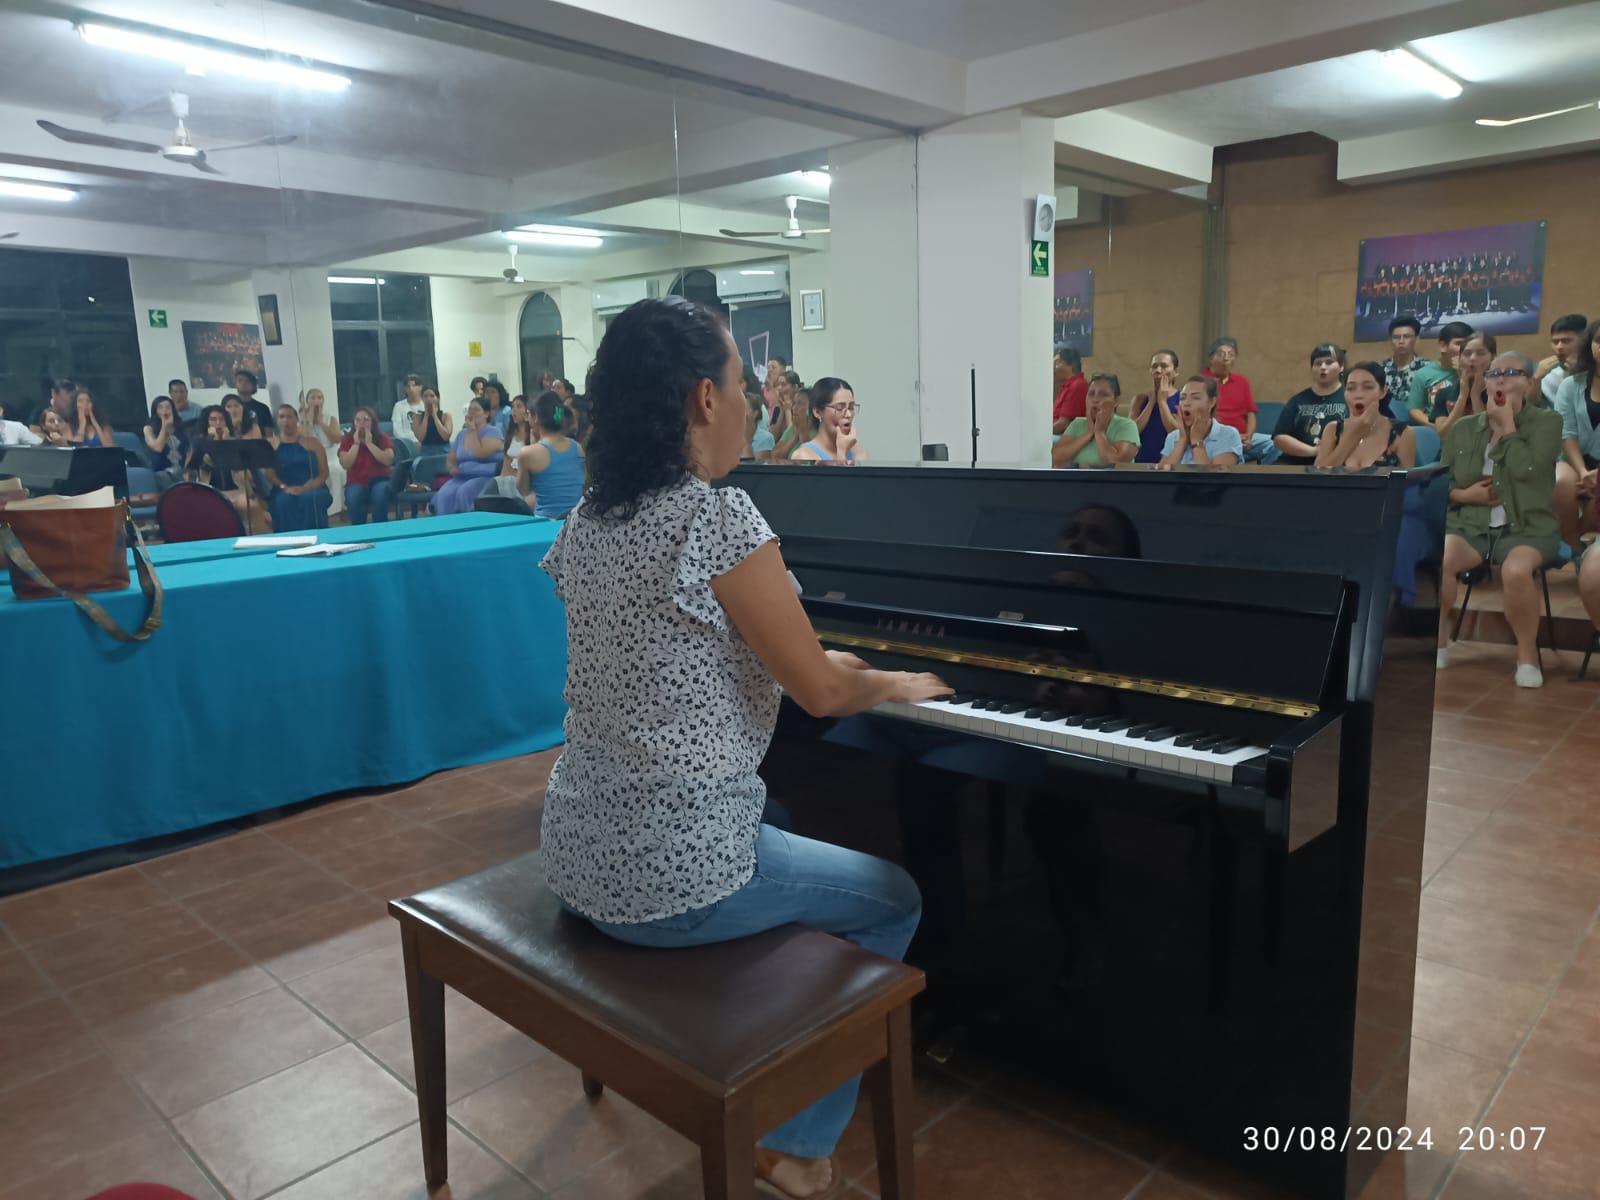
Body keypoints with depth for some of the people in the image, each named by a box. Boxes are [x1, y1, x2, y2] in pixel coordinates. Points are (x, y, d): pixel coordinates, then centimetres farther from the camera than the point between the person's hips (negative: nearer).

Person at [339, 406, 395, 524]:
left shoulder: (382, 438, 3)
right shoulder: (348, 440, 5)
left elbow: (388, 461, -14)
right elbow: (345, 465, -9)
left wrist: (369, 443, -15)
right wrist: (356, 444, -13)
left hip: (379, 480, -1)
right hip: (356, 482, 1)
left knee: (380, 494, -35)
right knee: (353, 497, -32)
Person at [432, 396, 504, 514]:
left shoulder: (493, 431, -2)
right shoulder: (462, 434, 18)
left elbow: (480, 453, -18)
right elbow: (450, 459, 22)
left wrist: (472, 431, -7)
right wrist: (452, 468, -2)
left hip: (486, 478, -5)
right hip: (462, 477, 5)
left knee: (464, 492, -35)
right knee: (444, 495, -26)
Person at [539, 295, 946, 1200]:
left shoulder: (589, 519, 4)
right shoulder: (719, 519, -21)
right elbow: (821, 693, -15)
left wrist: (822, 662, 21)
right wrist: (892, 685, 7)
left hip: (583, 847, 8)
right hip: (672, 870, -8)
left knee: (783, 825, 36)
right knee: (896, 900, 17)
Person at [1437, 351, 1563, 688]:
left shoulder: (1547, 422, 4)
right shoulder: (1462, 428, 13)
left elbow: (1525, 470, -15)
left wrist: (1508, 424, -7)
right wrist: (1464, 494, -6)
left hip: (1527, 526, -2)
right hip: (1471, 524, 2)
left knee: (1516, 570, -37)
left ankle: (1527, 654, -14)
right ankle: (1438, 644, -10)